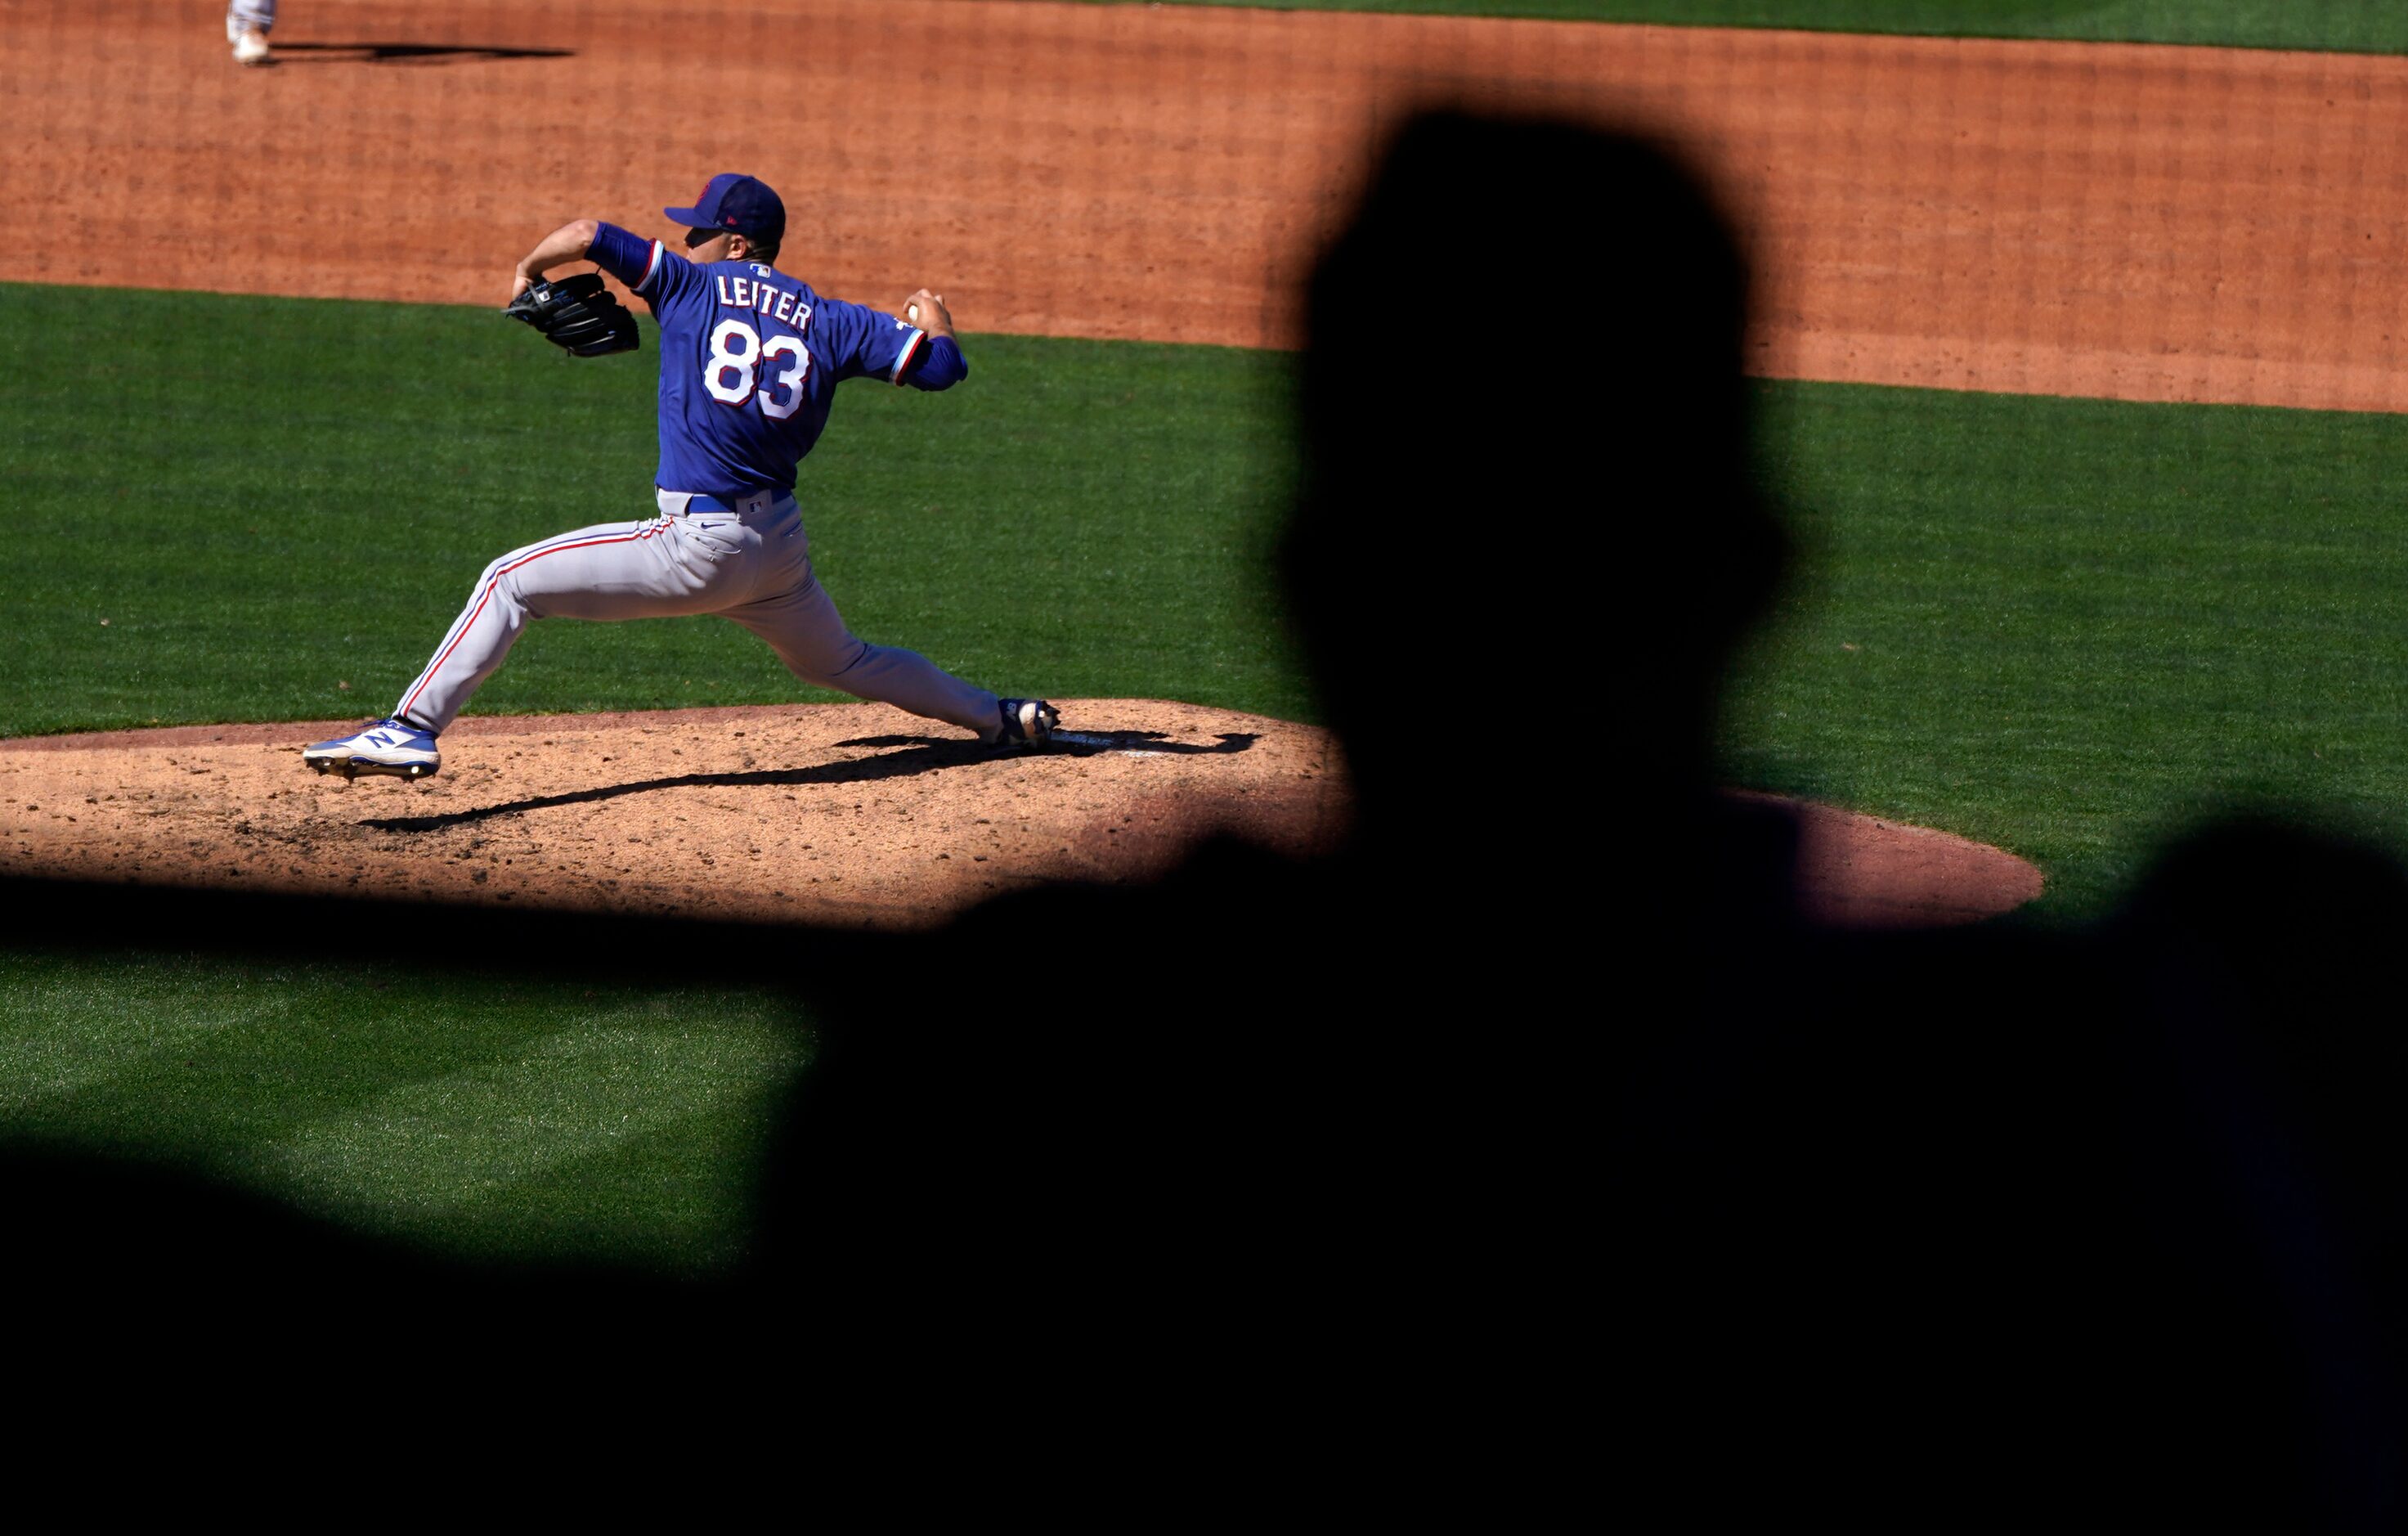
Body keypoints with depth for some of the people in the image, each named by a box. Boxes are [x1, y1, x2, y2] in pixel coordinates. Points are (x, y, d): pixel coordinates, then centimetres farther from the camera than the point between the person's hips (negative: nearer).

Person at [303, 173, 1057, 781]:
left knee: (509, 581, -4)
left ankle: (412, 730, -15)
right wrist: (934, 321, 29)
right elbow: (941, 365, 5)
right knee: (840, 661, 34)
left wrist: (528, 271, 11)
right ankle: (1003, 718, 41)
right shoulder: (830, 323, 8)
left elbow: (587, 235, -10)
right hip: (783, 544, 6)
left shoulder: (692, 285, -1)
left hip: (702, 544, -6)